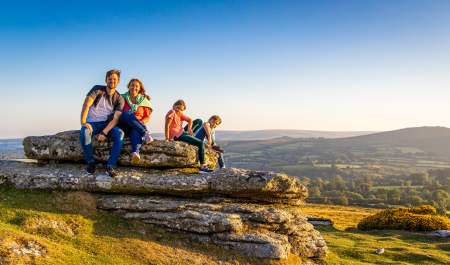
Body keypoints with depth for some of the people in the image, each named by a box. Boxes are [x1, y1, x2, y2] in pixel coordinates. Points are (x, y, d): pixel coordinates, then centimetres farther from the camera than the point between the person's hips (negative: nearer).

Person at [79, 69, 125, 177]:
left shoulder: (119, 99, 2)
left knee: (119, 133, -30)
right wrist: (83, 122, -30)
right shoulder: (98, 89, -1)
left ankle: (110, 166, -26)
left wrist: (104, 133, -25)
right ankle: (91, 162, -15)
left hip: (106, 124, 1)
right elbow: (86, 105, -13)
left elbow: (116, 118, -9)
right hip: (91, 123, -1)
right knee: (84, 132, -36)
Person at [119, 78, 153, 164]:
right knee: (127, 114, -33)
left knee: (136, 131, -39)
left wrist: (141, 122, -11)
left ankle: (135, 153, -64)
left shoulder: (144, 100, 12)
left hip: (137, 128, 0)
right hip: (124, 126, 0)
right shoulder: (123, 98, 9)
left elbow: (147, 117, 12)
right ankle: (145, 133, -36)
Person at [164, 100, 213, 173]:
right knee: (200, 143, -16)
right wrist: (167, 139, -21)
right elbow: (167, 126, -18)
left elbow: (189, 120, 17)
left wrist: (189, 128, -3)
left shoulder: (180, 114, 13)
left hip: (182, 132, 10)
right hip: (177, 136, -10)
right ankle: (203, 166, -14)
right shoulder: (172, 112, -12)